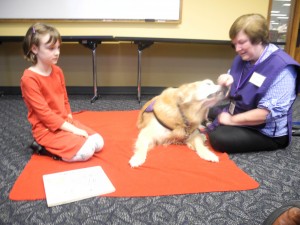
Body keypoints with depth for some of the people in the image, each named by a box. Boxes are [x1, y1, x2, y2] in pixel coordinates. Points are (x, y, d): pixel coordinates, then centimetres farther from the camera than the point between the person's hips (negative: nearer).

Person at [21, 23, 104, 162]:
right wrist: (72, 129, -21)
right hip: (46, 129, -7)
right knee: (85, 152, -21)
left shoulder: (57, 71, 4)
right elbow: (44, 113, -21)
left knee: (98, 143, -3)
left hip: (65, 122, 8)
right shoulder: (29, 78, -20)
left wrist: (71, 121, 3)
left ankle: (54, 146, 8)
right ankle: (44, 147, -1)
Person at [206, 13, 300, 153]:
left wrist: (232, 120, -21)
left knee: (218, 139, -28)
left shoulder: (281, 69, -24)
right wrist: (228, 82, -8)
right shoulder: (243, 58, 1)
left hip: (266, 132, -8)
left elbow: (269, 112, -29)